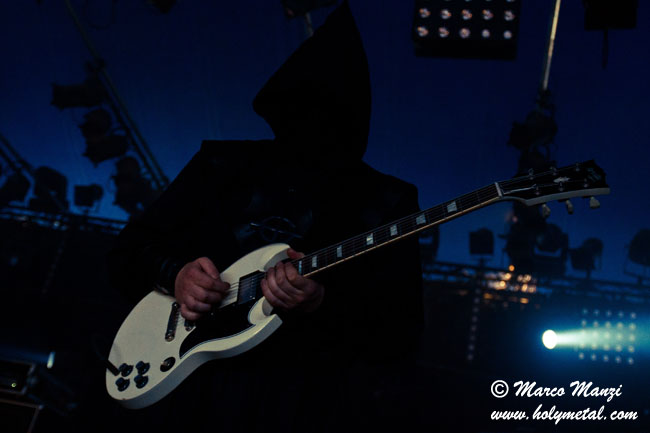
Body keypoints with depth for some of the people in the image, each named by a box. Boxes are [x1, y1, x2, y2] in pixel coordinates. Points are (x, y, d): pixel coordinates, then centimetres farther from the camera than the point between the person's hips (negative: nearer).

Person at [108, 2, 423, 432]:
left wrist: (321, 305, -17)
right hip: (206, 391, 0)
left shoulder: (386, 202, 5)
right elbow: (129, 252, 16)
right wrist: (174, 274, -5)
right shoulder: (220, 166, 11)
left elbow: (401, 339, 1)